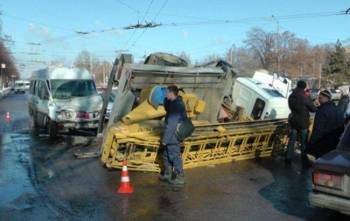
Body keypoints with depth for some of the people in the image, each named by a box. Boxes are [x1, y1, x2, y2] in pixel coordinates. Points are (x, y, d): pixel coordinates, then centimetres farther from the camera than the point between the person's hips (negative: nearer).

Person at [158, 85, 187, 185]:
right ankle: (167, 175, 33)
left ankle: (180, 178, 8)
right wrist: (166, 100, 9)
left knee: (175, 157, -1)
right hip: (170, 136, 11)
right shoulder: (175, 103, 8)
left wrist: (165, 138, -22)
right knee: (166, 156, 20)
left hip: (172, 137, -11)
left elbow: (172, 124, -26)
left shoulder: (176, 105, -24)